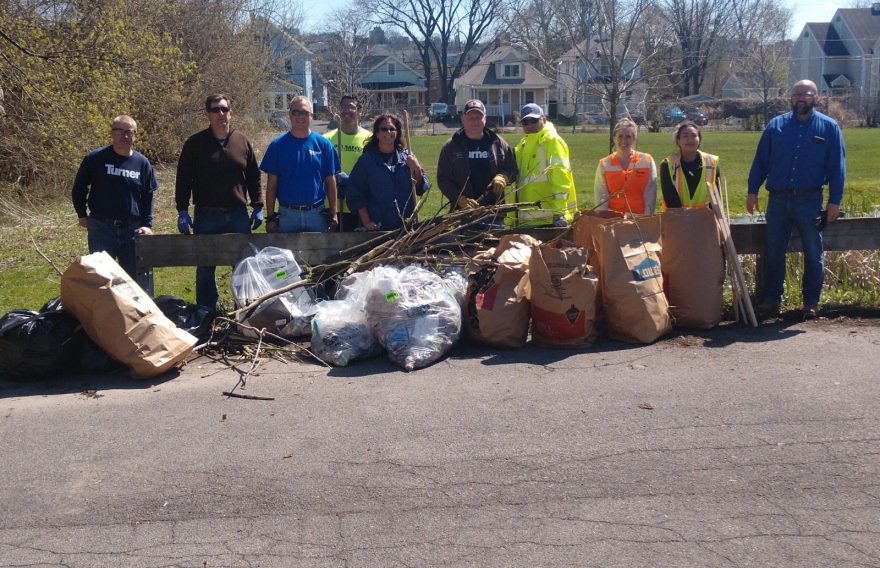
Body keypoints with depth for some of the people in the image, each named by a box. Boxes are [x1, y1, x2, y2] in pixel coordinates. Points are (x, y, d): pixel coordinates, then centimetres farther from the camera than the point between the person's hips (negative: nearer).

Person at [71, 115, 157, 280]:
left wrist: (147, 224, 2)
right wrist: (82, 215, 5)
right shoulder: (95, 158, -3)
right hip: (101, 228, -2)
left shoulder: (142, 162, 4)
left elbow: (148, 196, 10)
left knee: (134, 275, 9)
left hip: (132, 229, 2)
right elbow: (78, 188, 8)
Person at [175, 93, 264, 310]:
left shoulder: (243, 142, 7)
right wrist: (182, 211, -5)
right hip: (206, 215, -2)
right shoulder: (195, 143, 0)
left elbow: (254, 177, 12)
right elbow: (183, 180, 1)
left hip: (238, 214, 2)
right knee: (205, 269, 6)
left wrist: (257, 207, 6)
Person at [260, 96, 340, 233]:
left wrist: (333, 214, 1)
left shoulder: (323, 144, 2)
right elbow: (271, 183, 2)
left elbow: (330, 182, 5)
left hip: (316, 214, 0)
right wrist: (270, 218, -1)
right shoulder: (277, 145, 1)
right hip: (287, 215, 0)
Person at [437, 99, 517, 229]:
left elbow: (512, 169, 14)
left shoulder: (498, 143, 10)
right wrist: (460, 199, -13)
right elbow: (443, 179, 1)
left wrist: (503, 177, -10)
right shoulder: (451, 146, 4)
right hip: (464, 212, -2)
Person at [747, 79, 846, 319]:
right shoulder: (776, 125, 7)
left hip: (810, 200, -1)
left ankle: (811, 302, 17)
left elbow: (837, 167, 1)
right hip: (778, 199, 2)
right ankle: (772, 300, 17)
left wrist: (835, 201, -4)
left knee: (813, 254, 6)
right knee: (774, 253, 7)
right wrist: (752, 191, 2)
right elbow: (760, 161, 8)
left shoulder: (829, 127, 2)